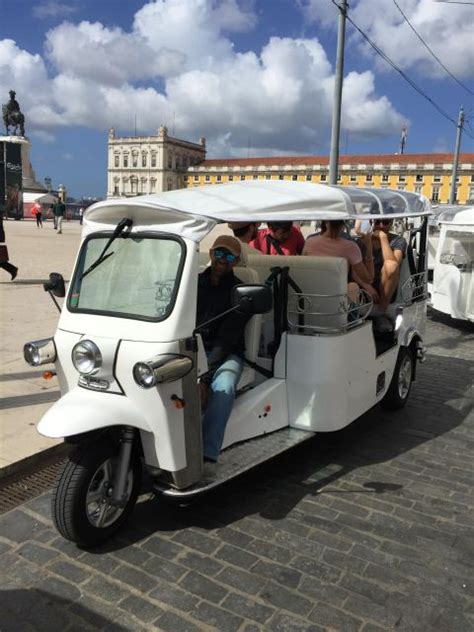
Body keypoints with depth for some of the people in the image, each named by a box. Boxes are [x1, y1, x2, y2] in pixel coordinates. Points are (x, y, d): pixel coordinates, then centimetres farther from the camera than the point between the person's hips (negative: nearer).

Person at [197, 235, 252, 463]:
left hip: (225, 354, -3)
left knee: (223, 388, -35)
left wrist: (204, 378, -25)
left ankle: (206, 454, -36)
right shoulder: (195, 283, 9)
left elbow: (226, 341, -13)